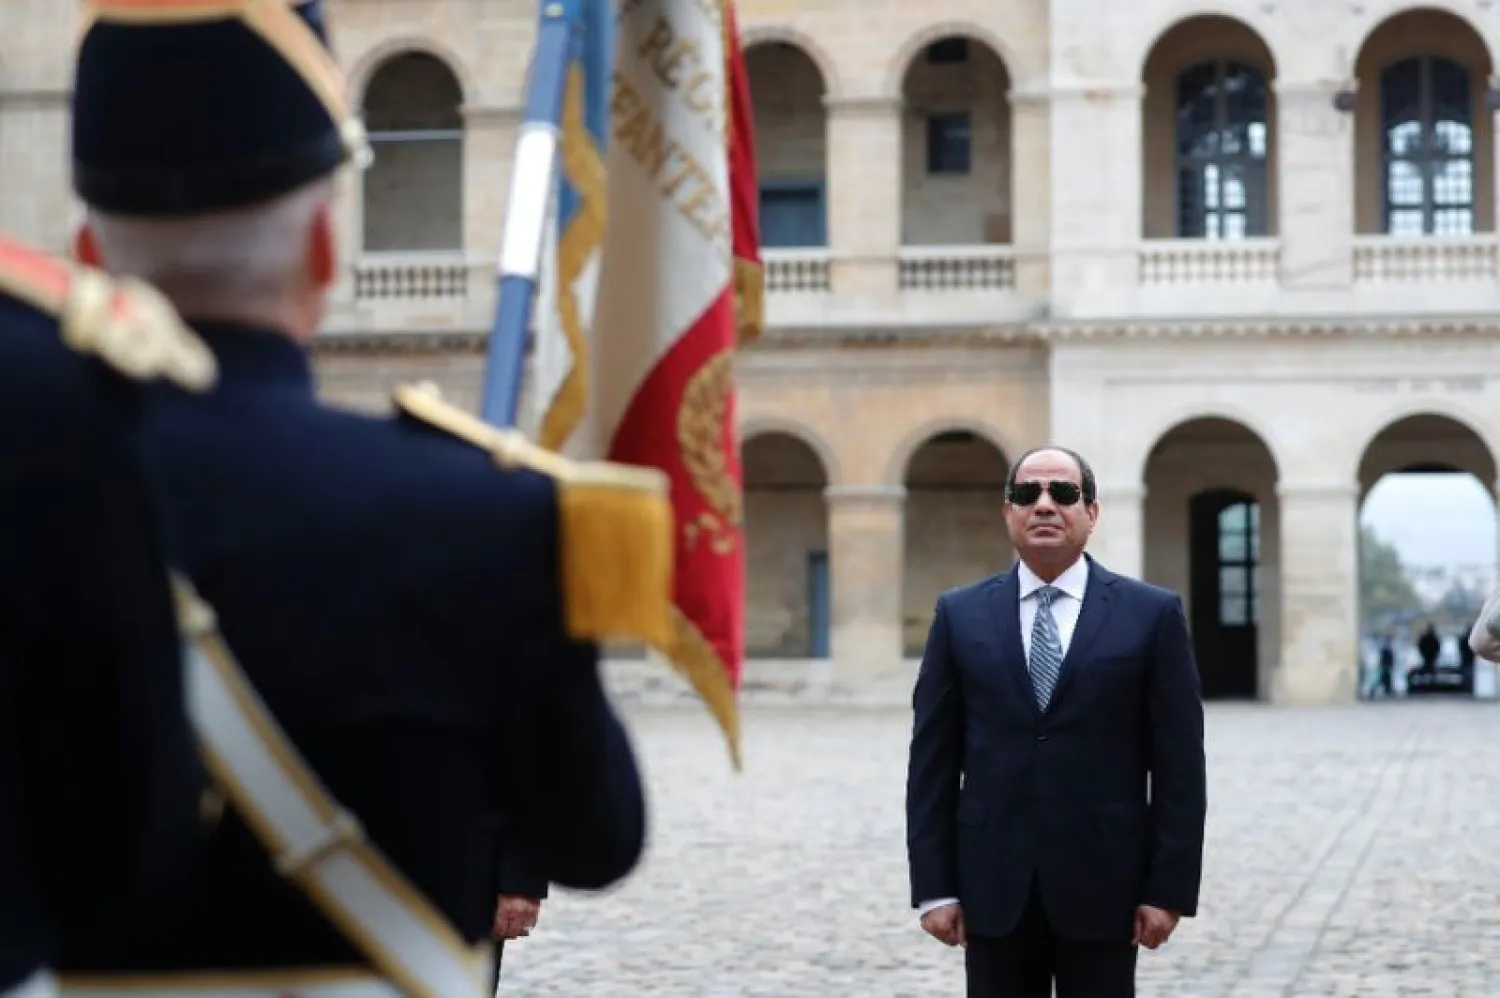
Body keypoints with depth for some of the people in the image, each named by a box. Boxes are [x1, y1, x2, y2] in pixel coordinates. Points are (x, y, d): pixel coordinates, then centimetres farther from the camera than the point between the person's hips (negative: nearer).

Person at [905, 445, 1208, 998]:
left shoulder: (1152, 614, 1)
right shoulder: (960, 614, 6)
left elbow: (1179, 765, 0)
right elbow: (933, 762, 5)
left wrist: (1170, 889, -5)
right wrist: (934, 887, -1)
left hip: (1102, 885, -1)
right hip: (993, 887, 2)